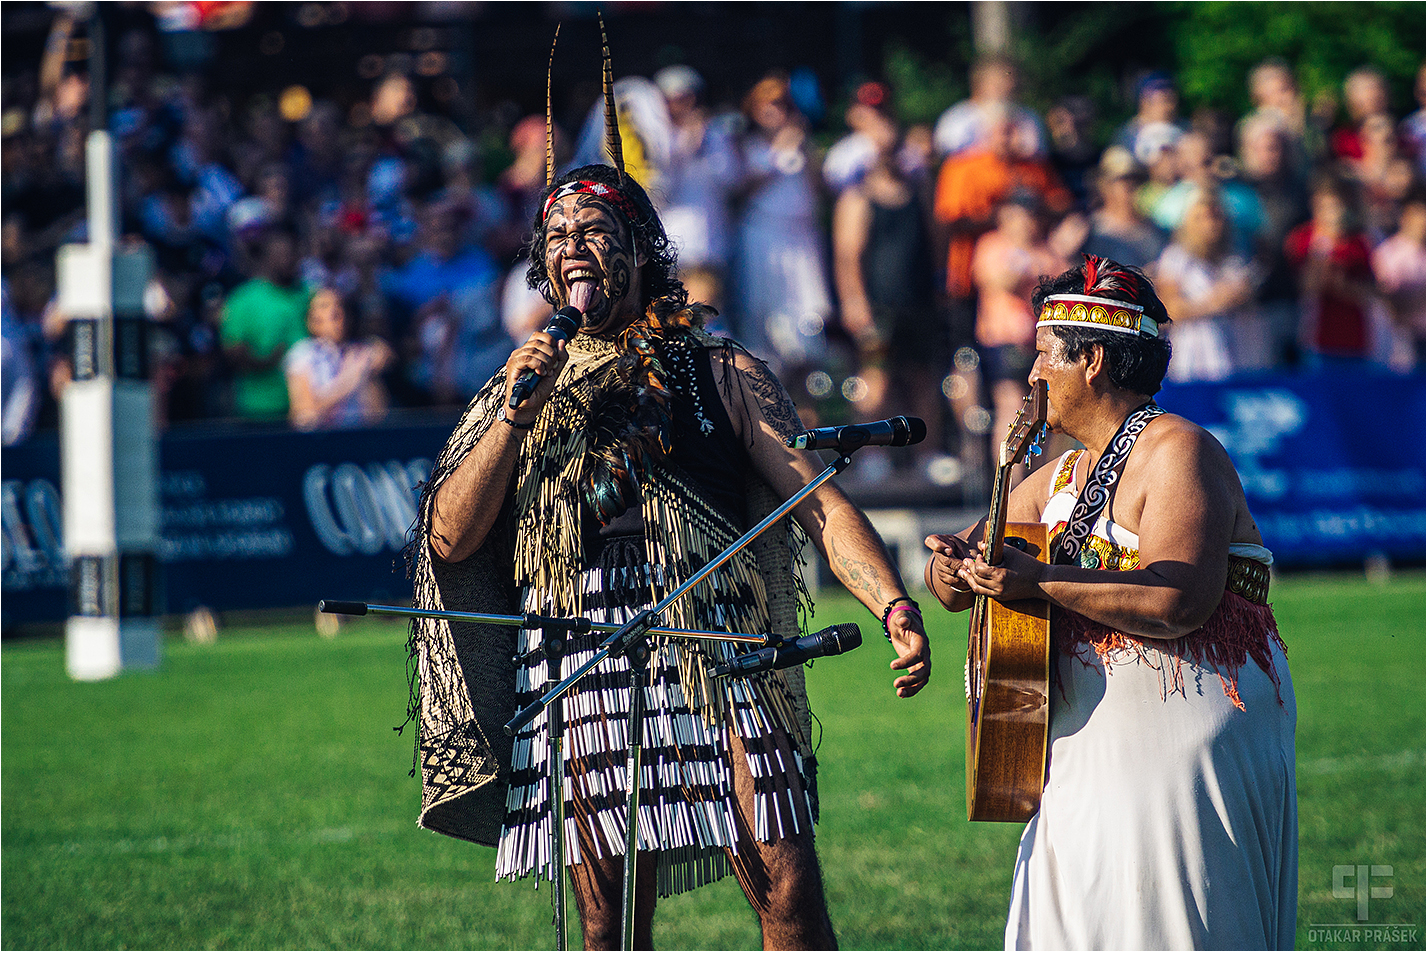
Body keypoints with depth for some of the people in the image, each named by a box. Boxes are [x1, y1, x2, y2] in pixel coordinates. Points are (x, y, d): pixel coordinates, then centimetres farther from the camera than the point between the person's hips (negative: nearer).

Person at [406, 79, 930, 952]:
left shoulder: (724, 375, 14)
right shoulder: (518, 392, 19)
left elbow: (820, 501, 3)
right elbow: (449, 539, 9)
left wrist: (894, 604, -13)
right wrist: (518, 414, -1)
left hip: (721, 661, -1)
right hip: (580, 673, 1)